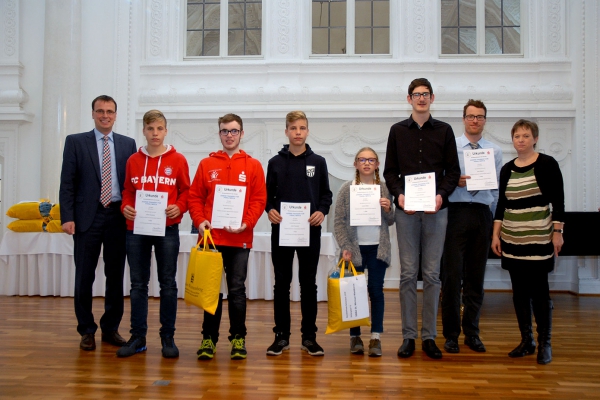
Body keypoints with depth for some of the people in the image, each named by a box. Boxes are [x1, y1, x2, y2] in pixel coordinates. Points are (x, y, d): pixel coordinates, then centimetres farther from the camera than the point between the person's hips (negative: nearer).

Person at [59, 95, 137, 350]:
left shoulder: (128, 144, 9)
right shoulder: (75, 142, 5)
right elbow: (67, 183, 0)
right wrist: (67, 217, -8)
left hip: (118, 217, 2)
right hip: (87, 217, -1)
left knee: (115, 276, 7)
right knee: (84, 276, 4)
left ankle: (111, 328, 20)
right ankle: (86, 330, 17)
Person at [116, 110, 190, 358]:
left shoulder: (177, 160, 2)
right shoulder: (133, 160, 8)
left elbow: (186, 191, 5)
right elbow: (128, 191, 14)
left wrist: (179, 207, -13)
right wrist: (126, 207, -5)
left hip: (167, 229, -2)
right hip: (136, 228, 2)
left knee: (168, 283, 4)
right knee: (138, 284, 7)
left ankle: (168, 337, 13)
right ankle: (138, 337, 16)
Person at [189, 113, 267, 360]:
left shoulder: (253, 166, 5)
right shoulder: (206, 164, 8)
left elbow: (259, 200, 1)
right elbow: (195, 197, 6)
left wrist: (246, 223, -13)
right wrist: (199, 221, -9)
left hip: (240, 239, -1)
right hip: (211, 237, 1)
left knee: (237, 290, 4)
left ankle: (238, 338, 15)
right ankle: (209, 338, 15)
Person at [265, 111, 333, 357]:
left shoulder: (318, 162, 6)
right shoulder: (276, 162, 6)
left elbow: (326, 194, 7)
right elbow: (268, 194, 9)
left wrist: (322, 211, -11)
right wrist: (270, 210, -11)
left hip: (310, 231, 0)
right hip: (281, 230, 0)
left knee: (309, 284, 6)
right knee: (281, 283, 5)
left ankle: (309, 336, 15)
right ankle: (281, 335, 15)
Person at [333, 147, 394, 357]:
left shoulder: (384, 189, 5)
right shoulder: (347, 189, 0)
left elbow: (390, 222, 11)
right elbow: (339, 221, -1)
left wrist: (388, 210, -10)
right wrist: (345, 247, -9)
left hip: (378, 248, 1)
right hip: (355, 248, -1)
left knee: (376, 290, 3)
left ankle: (376, 337, 10)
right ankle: (355, 336, 14)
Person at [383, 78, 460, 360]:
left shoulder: (444, 131, 9)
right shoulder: (398, 131, 10)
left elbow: (453, 170, 6)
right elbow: (390, 171, 8)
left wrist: (442, 194, -11)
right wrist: (398, 194, -10)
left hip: (436, 209, 0)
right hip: (406, 210, 0)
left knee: (432, 274, 3)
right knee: (408, 273, 2)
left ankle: (429, 336, 12)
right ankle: (409, 335, 9)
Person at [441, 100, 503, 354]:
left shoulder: (495, 151, 13)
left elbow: (497, 189, 12)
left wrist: (495, 219, 5)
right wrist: (455, 181, -16)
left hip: (482, 214, 3)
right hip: (456, 212, -3)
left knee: (476, 276, 8)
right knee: (452, 273, -2)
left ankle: (472, 333, 19)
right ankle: (451, 334, 9)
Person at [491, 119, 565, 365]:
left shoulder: (547, 164, -3)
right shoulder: (507, 169, 9)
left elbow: (558, 201, -4)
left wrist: (557, 232, -9)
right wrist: (496, 234, 7)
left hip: (539, 238, -4)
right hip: (512, 238, 4)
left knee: (539, 289, -3)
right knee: (519, 289, 7)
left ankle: (545, 344, 9)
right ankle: (526, 340, 18)